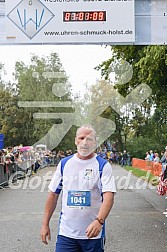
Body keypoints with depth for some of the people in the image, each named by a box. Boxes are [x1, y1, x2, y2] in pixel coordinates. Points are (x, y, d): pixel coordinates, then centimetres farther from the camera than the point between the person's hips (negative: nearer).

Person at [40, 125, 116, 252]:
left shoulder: (103, 165, -5)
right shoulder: (64, 163, 6)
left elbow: (108, 196, -16)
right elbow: (53, 194, 10)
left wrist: (99, 221, -31)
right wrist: (45, 224, 7)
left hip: (92, 233, -2)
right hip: (66, 232, 2)